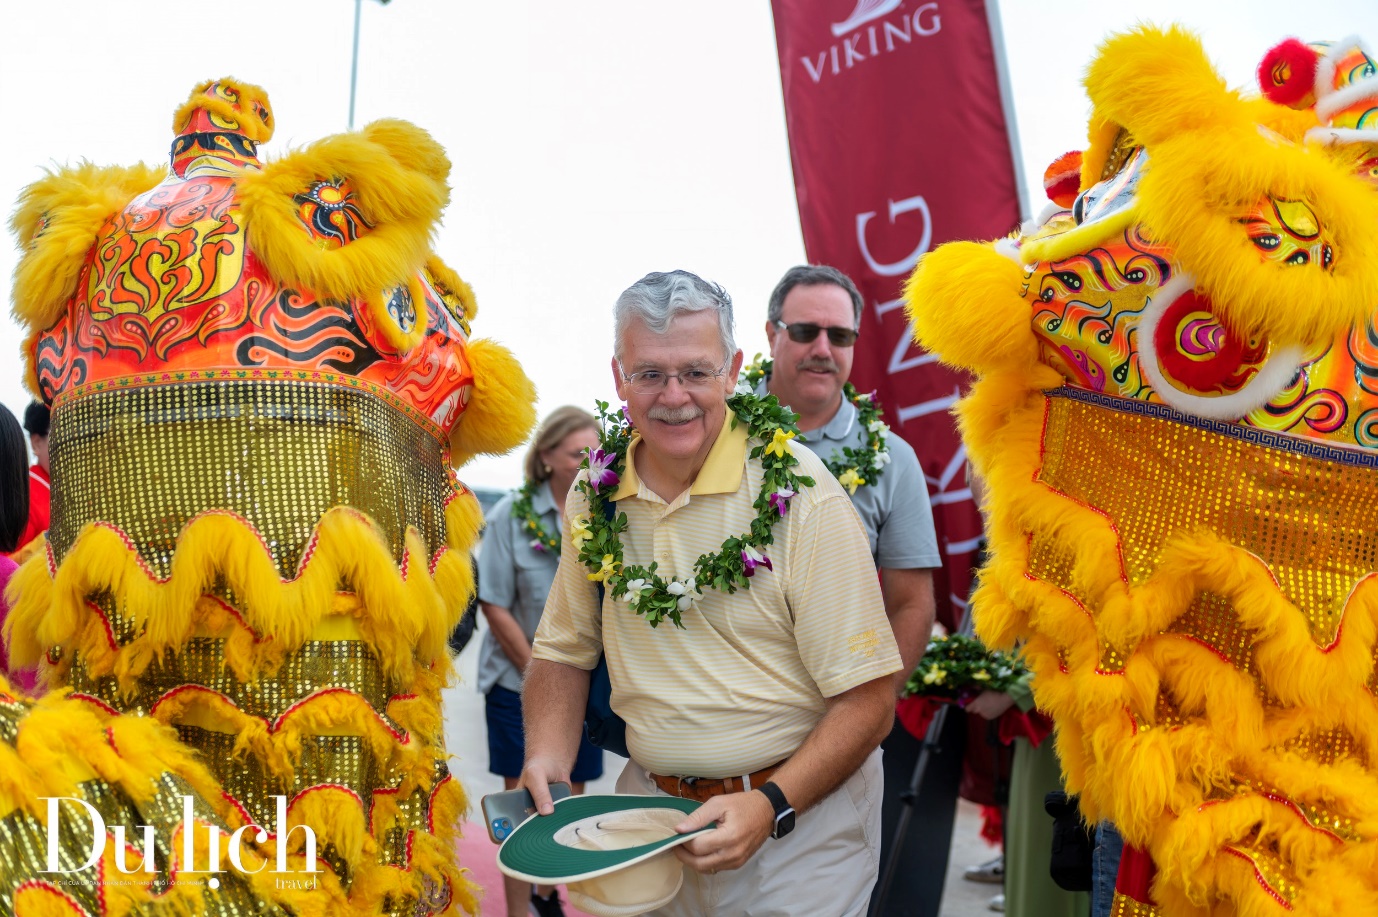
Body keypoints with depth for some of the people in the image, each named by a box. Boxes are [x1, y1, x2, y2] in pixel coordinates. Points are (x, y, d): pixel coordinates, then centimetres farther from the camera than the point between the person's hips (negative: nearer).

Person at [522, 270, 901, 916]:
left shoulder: (801, 495, -17)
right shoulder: (595, 493, -2)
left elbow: (867, 701, -16)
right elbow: (565, 648, 10)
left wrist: (770, 805, -26)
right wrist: (547, 755, -6)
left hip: (801, 808, -4)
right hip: (649, 803, 4)